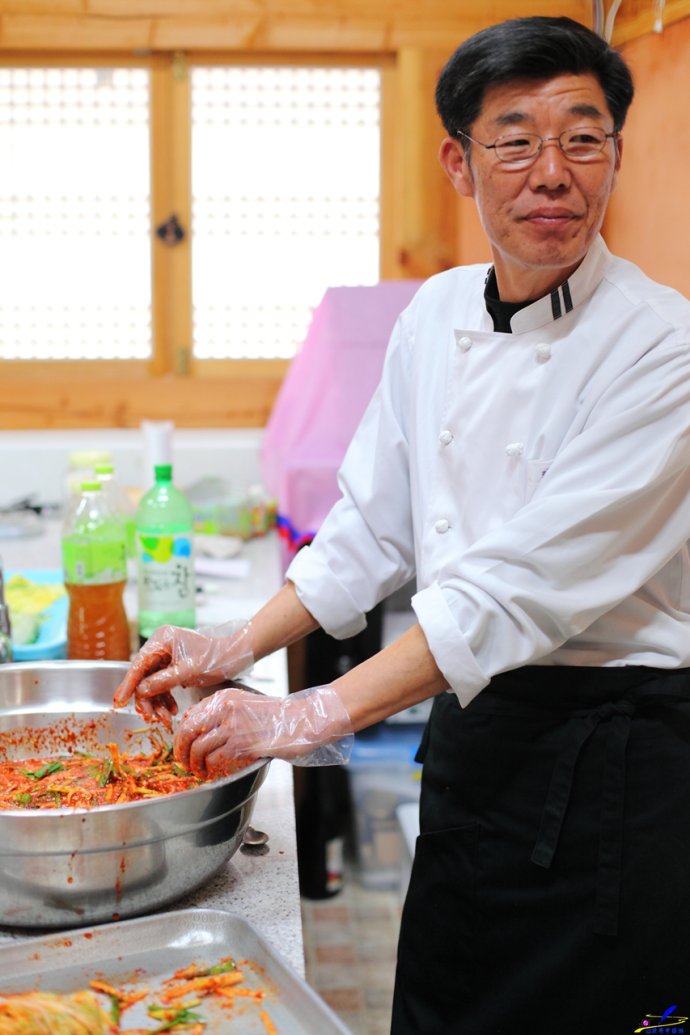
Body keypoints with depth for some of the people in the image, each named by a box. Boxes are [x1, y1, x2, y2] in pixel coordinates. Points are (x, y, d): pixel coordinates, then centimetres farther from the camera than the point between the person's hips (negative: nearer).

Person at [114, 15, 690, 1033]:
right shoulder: (436, 314, 2)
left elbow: (528, 586, -25)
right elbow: (373, 526, 8)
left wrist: (310, 716, -27)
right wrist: (236, 649, -3)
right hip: (471, 725, 6)